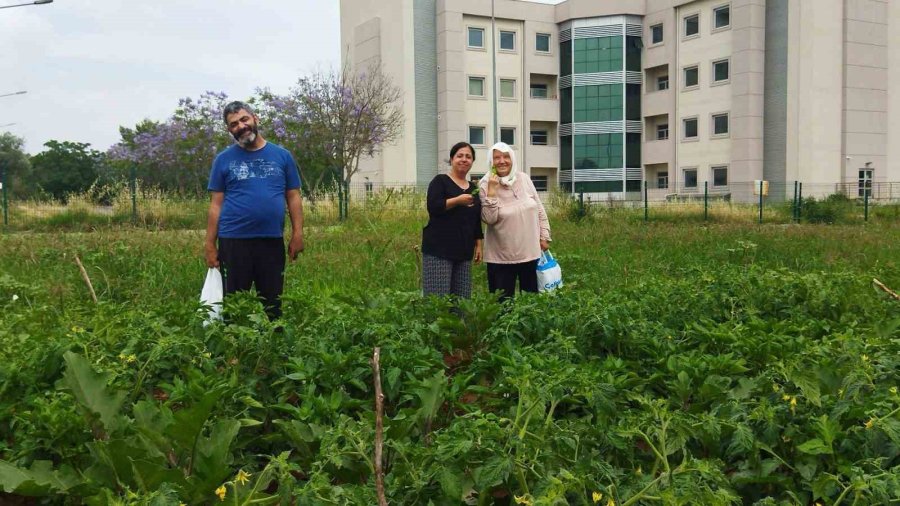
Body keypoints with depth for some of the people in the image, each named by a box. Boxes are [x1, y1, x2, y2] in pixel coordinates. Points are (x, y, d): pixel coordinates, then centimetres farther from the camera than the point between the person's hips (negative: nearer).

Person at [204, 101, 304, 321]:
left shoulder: (282, 155, 6)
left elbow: (293, 197, 6)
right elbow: (216, 204, 2)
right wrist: (210, 244, -3)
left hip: (272, 240, 1)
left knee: (272, 303, 11)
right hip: (234, 241, -1)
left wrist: (297, 234, -4)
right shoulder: (223, 159, 3)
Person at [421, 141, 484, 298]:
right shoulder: (440, 181, 0)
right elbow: (433, 207, -14)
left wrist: (478, 245, 14)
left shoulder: (473, 188, 17)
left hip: (464, 251, 6)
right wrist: (458, 200, -20)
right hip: (439, 250, -6)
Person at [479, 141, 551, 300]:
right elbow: (489, 219, -19)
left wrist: (544, 236, 7)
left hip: (529, 251, 4)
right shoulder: (485, 184, -9)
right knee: (503, 301, 2)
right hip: (501, 256, -4)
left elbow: (539, 210, 9)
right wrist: (491, 192, -25)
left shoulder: (524, 179, 1)